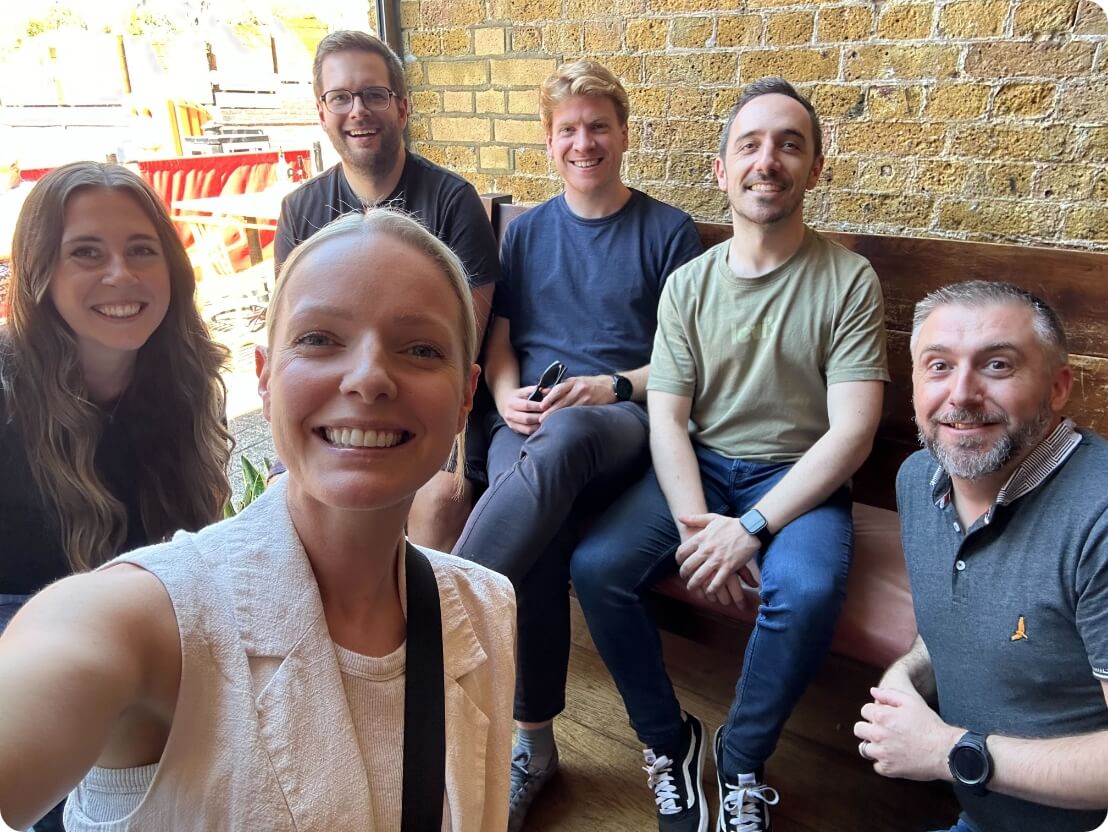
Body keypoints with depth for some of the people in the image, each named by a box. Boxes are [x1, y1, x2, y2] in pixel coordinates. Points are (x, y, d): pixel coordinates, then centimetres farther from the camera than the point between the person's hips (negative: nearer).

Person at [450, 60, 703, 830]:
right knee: (539, 534, -31)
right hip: (529, 423, 3)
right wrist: (507, 396, -4)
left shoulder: (669, 231, 10)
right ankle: (533, 744, -16)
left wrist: (613, 385, -12)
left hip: (624, 425, -2)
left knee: (562, 437, -40)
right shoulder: (528, 231, 20)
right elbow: (500, 336, 18)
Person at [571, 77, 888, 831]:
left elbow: (851, 432, -11)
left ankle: (742, 762, -2)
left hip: (798, 481, -2)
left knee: (806, 592, -32)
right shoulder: (689, 284, 4)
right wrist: (694, 525, -19)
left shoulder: (849, 281, -4)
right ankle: (668, 740, 5)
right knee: (596, 565, -21)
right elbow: (667, 419, -2)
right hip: (697, 469, 3)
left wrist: (753, 528, -20)